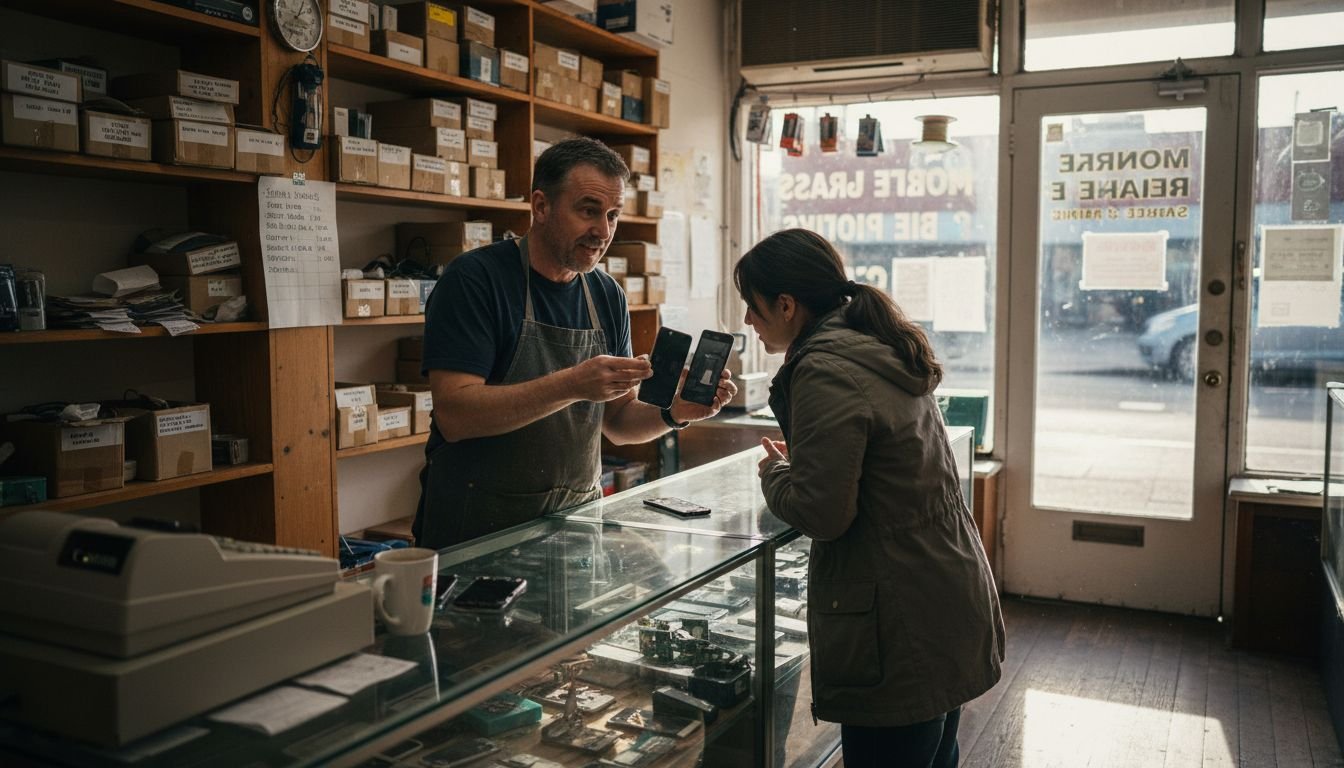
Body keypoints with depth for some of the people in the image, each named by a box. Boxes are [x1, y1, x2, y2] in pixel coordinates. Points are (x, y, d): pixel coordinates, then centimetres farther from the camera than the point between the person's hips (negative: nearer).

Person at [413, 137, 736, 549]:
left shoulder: (607, 295, 7)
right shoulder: (473, 278, -10)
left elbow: (617, 421, 12)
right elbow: (453, 415, -20)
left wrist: (673, 414, -8)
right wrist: (572, 385, -28)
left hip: (575, 519, 5)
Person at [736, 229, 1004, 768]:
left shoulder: (824, 373, -19)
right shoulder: (885, 350, 11)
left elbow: (820, 513, -20)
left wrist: (774, 471, -2)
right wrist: (798, 459, 15)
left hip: (900, 628, -10)